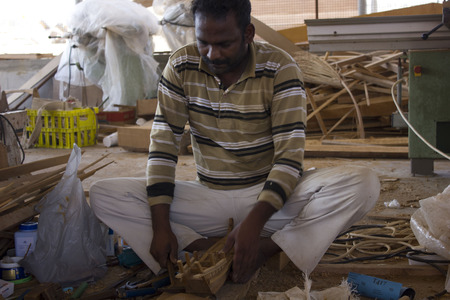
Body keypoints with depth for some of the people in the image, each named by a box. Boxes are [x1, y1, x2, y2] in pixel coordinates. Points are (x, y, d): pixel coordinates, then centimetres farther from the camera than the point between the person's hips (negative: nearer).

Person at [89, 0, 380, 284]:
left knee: (363, 184, -28)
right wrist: (161, 226, -18)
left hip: (270, 196, -2)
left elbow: (290, 153, -18)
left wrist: (254, 223, -33)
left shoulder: (280, 68, -13)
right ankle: (205, 248, -26)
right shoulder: (182, 65, -4)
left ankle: (263, 251, -27)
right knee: (103, 194, -15)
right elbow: (164, 143, -7)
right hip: (207, 198, 2)